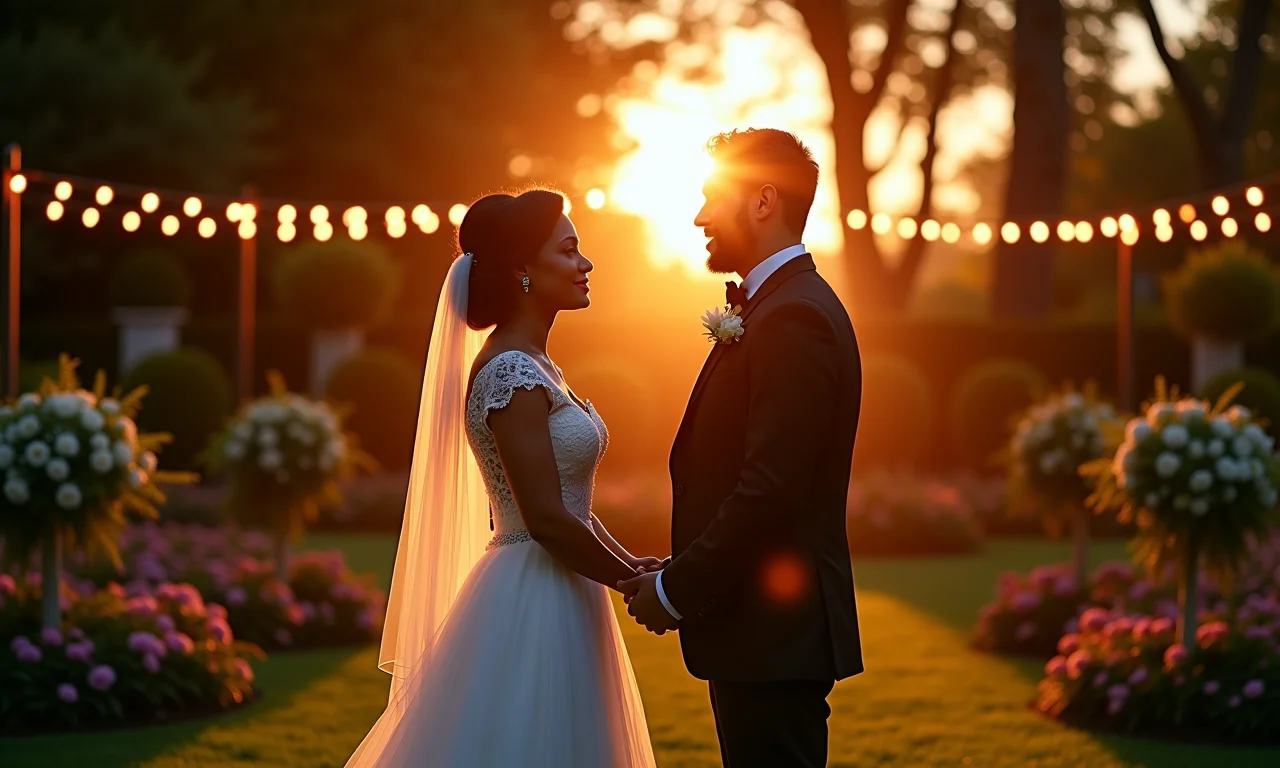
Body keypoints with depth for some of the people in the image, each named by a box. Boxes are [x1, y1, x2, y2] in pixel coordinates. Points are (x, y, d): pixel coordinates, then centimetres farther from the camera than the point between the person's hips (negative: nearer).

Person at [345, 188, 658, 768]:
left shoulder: (528, 366, 14)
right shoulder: (511, 372, -16)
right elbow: (546, 519, -21)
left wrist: (630, 562, 5)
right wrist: (634, 580, -11)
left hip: (553, 604, 10)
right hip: (532, 609, -10)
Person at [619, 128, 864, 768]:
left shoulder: (793, 317, -16)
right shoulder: (776, 307, 17)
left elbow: (771, 488, -23)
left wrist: (676, 590, -15)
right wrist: (680, 577, 9)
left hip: (772, 636, -10)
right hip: (764, 631, 10)